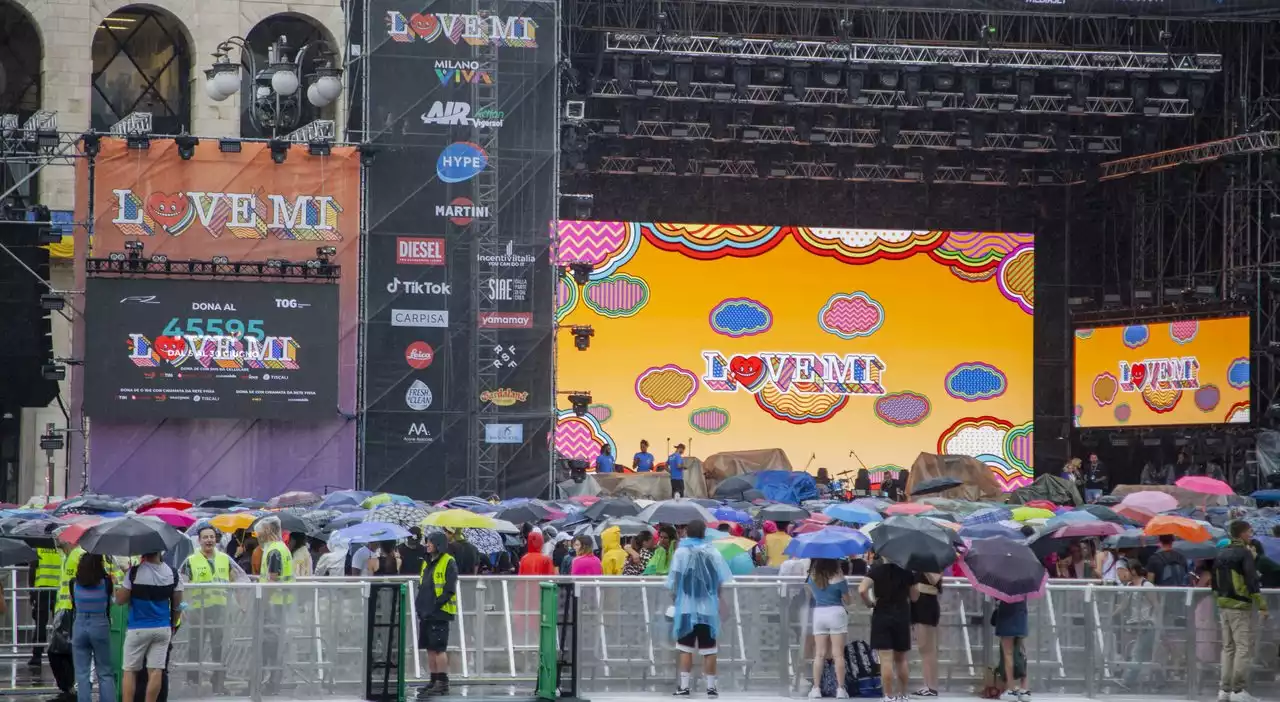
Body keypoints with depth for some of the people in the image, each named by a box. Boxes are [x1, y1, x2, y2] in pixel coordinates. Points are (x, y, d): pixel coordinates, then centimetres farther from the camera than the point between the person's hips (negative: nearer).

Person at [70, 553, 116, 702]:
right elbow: (109, 604, 5)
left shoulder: (74, 583, -4)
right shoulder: (106, 582, -8)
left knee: (82, 673, 5)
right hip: (100, 625, -1)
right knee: (105, 673, 8)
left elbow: (73, 604, 10)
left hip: (80, 626, 1)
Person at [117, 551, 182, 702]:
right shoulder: (172, 573, -3)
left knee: (129, 671, 6)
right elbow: (177, 605, 5)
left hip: (138, 629, -3)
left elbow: (120, 600, -10)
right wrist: (173, 625, 19)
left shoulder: (134, 573, -15)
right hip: (163, 628, 3)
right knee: (155, 671, 3)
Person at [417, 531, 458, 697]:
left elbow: (449, 590, -14)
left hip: (440, 613, -8)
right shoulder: (426, 563, 17)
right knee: (430, 649, 10)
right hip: (426, 614, 8)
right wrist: (420, 606, 8)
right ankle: (434, 681, 15)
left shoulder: (449, 563, -8)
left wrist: (435, 605, -18)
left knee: (439, 648, -9)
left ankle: (442, 683, -6)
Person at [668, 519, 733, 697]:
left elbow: (673, 581, -7)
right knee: (709, 649, 6)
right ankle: (711, 686, 7)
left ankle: (685, 686, 2)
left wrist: (675, 592, 12)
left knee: (686, 649, 4)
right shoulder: (713, 552, 1)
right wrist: (716, 594, 17)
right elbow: (723, 581, 0)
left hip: (687, 608, -1)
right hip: (708, 608, 1)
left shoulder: (681, 552, -4)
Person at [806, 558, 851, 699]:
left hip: (818, 614, 4)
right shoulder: (837, 578, -11)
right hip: (836, 613, -3)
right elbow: (847, 600, -2)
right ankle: (840, 689, -2)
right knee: (838, 654, -1)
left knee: (819, 654, 7)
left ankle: (816, 689, 4)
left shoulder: (812, 576, 1)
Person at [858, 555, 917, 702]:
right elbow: (915, 596, 5)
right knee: (901, 659, 15)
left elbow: (862, 590, -21)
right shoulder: (906, 569, 1)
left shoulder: (877, 568, -8)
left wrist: (870, 603, -4)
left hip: (882, 614, -3)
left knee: (886, 659, -4)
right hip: (902, 615, 3)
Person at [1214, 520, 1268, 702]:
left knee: (1228, 648, 12)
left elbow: (1215, 582, 17)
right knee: (1244, 648, -4)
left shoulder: (1221, 553, 11)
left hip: (1223, 605, 8)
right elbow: (1252, 581, -18)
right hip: (1240, 607, -8)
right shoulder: (1244, 553, -12)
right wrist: (1262, 605, -16)